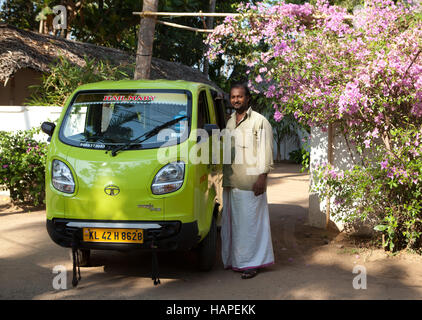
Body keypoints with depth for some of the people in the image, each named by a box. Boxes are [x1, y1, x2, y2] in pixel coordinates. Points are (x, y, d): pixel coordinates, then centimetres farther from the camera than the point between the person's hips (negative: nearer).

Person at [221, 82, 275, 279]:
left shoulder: (260, 122, -3)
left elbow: (266, 152, -7)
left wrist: (262, 178, -15)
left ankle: (251, 264, -1)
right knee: (231, 222, 10)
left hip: (250, 182, -7)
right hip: (230, 183, 7)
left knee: (250, 222, -6)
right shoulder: (229, 122, 18)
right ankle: (235, 261, 19)